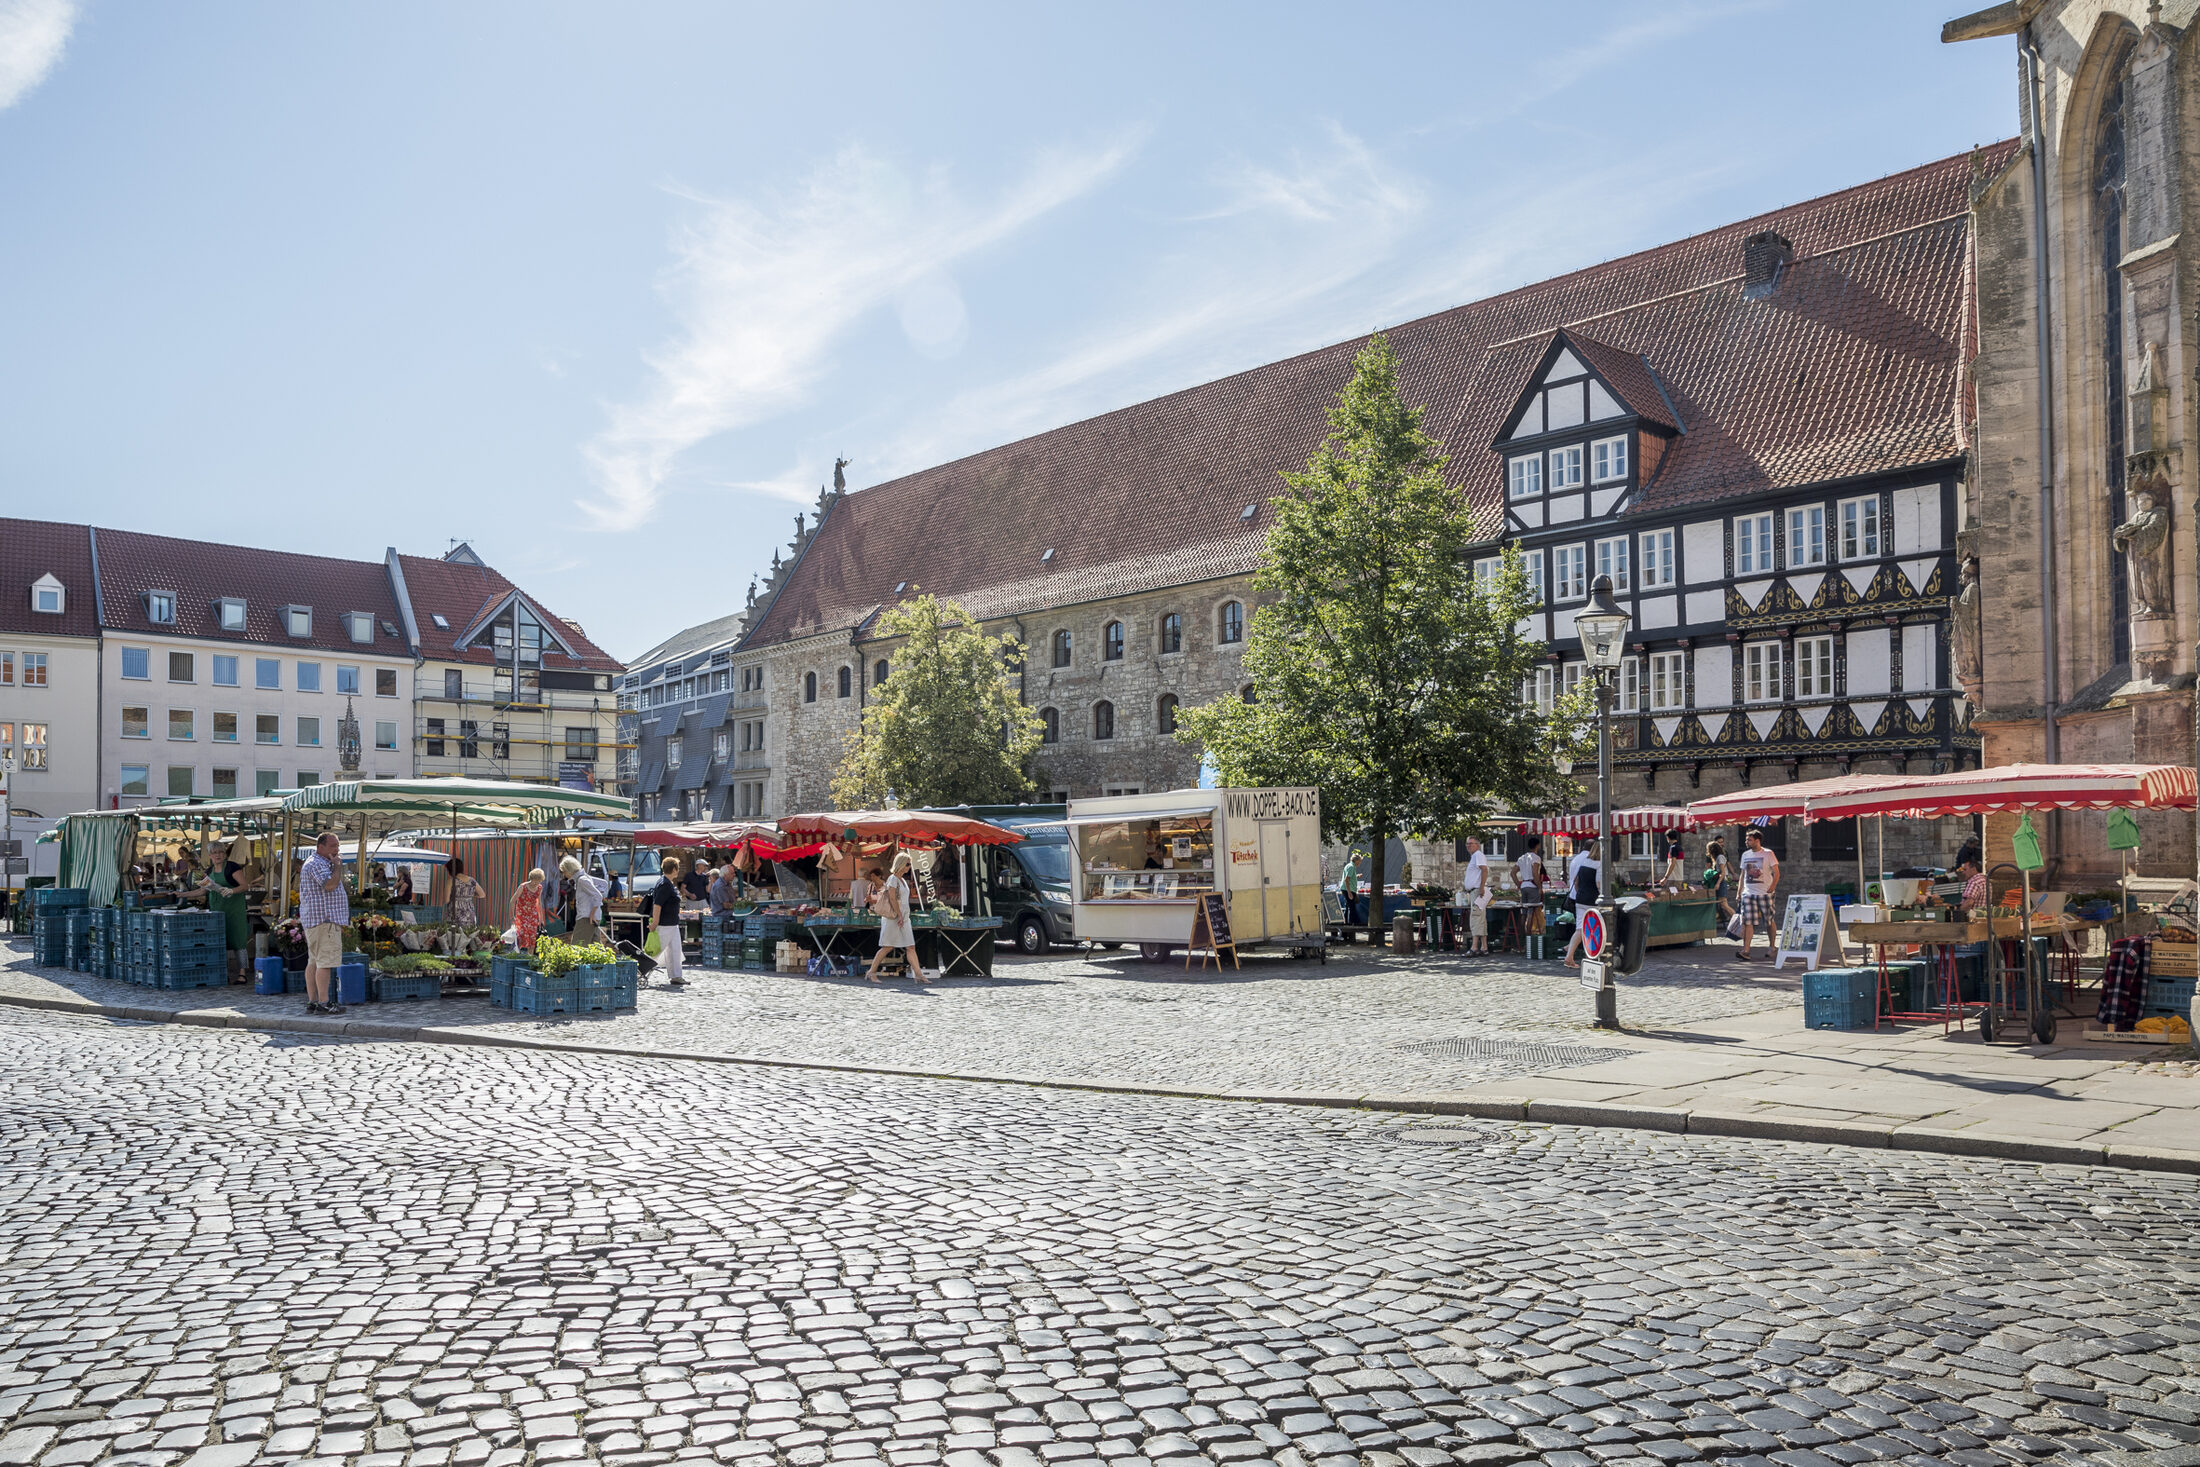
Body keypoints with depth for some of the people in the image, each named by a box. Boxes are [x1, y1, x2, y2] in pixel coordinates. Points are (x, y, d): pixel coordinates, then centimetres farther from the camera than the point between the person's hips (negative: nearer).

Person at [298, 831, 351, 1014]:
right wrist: (338, 865, -12)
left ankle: (312, 1002, 11)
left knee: (314, 961, 10)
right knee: (325, 961, -13)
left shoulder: (323, 863, 23)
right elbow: (330, 884, -24)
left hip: (315, 920, 12)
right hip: (323, 918, -12)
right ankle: (323, 1003, -15)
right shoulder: (317, 864, -12)